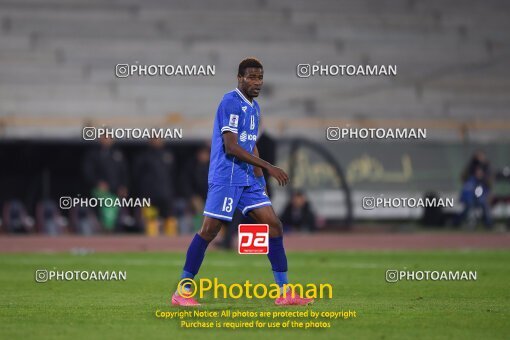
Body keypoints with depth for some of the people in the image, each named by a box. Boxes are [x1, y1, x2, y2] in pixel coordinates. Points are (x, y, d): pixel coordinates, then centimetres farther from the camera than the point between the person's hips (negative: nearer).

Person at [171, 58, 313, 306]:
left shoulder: (254, 107, 16)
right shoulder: (230, 103, -12)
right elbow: (230, 146, -20)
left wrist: (259, 175, 14)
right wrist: (269, 167, -21)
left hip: (248, 179, 9)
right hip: (225, 179, -9)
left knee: (273, 225, 2)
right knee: (209, 230, -8)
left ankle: (284, 292, 5)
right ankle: (181, 292, 0)